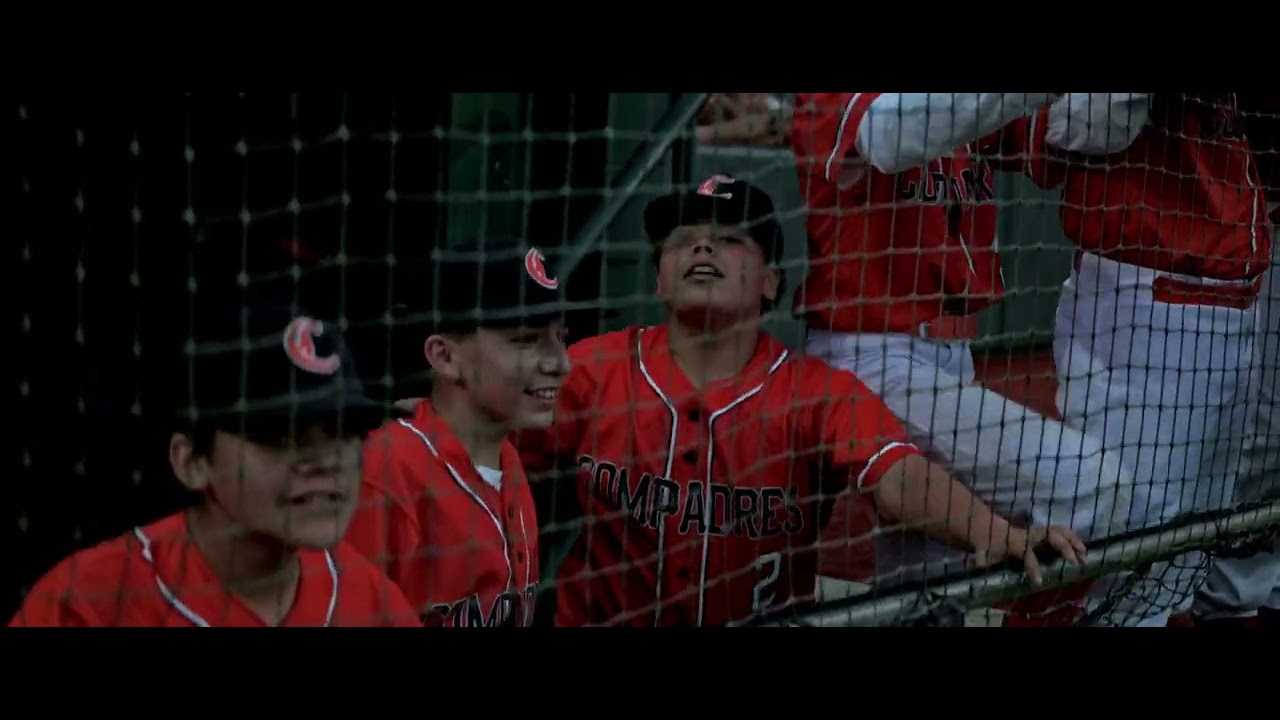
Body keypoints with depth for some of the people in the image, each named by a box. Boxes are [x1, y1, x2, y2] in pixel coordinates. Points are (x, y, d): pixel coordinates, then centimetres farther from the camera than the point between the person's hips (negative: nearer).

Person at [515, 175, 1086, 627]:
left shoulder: (820, 394, -8)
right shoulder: (589, 372, -4)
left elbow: (900, 476, -23)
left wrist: (992, 532, -40)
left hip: (768, 620, 1)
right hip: (598, 618, 0)